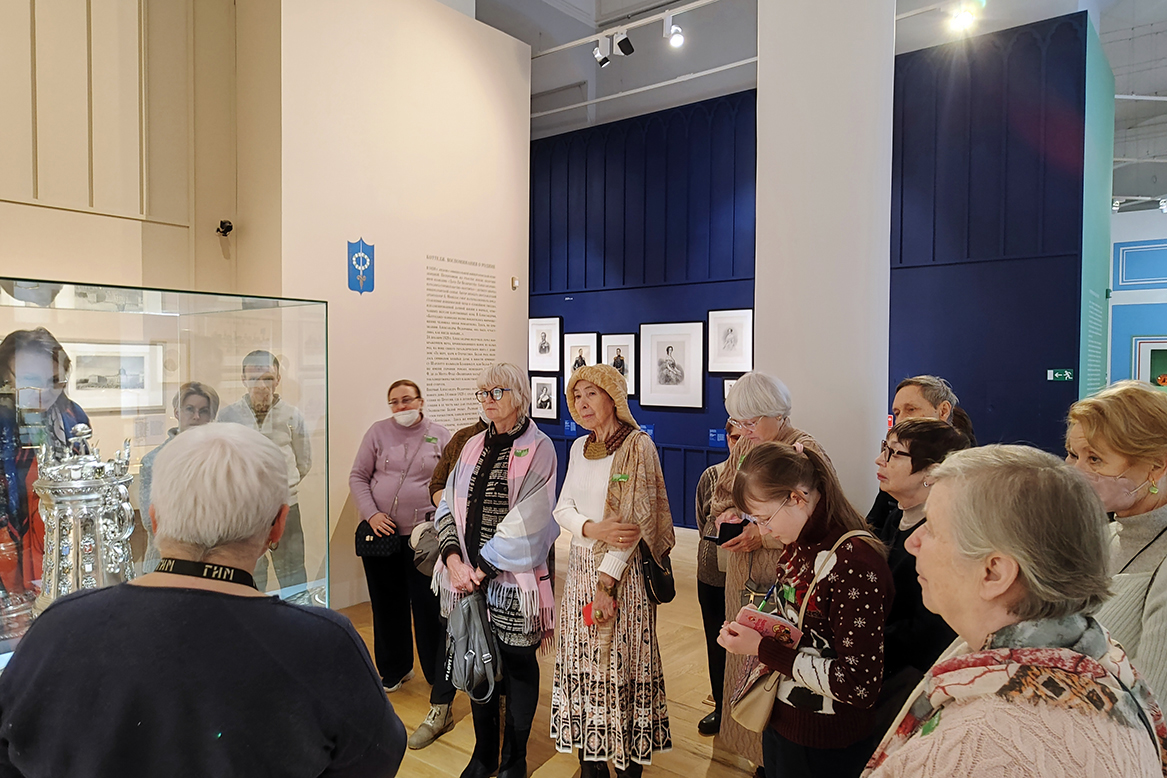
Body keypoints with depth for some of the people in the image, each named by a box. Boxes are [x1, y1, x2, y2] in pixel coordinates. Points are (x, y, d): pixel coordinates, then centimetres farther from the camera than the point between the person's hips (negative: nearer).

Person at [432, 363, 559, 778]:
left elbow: (527, 521, -15)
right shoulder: (473, 446, 9)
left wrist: (484, 568, -14)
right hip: (469, 576, 5)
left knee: (518, 664, 9)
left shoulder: (537, 449, -8)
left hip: (513, 577, -5)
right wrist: (453, 557, -10)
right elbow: (448, 505, 6)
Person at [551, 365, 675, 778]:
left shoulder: (637, 445, -10)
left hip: (623, 570, -6)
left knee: (623, 665, 3)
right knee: (582, 663, 10)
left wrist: (607, 581, -16)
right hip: (580, 565, 6)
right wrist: (593, 528, -16)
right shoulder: (579, 447, 10)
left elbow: (634, 518, -15)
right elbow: (563, 507, 6)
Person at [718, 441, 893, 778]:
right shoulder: (798, 545, -1)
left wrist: (764, 649, -25)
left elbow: (860, 686, -27)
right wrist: (752, 631, -5)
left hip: (825, 750, -7)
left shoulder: (855, 560, -26)